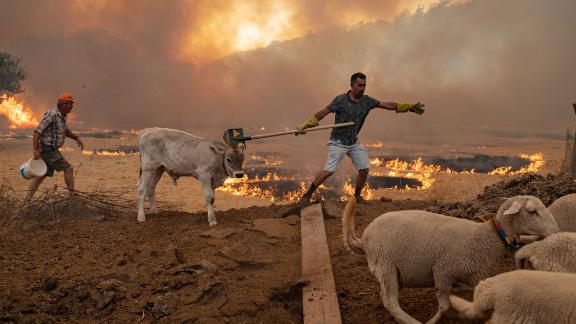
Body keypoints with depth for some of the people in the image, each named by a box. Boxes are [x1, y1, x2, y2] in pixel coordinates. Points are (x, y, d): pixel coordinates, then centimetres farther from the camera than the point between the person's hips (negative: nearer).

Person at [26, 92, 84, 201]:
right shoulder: (51, 115, -20)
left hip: (52, 149, 10)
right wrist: (35, 149, -30)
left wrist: (76, 138, 11)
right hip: (48, 149, -10)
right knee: (68, 169, -8)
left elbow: (66, 130, 27)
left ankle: (28, 199, 10)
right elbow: (37, 131, -24)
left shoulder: (62, 115, 10)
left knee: (42, 175, 10)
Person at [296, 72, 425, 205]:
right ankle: (306, 196, -5)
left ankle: (357, 196, 21)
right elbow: (324, 112, -18)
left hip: (354, 143, 6)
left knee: (364, 169, 1)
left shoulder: (367, 101, 1)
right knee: (329, 170, -14)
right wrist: (306, 124, -28)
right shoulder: (341, 100, -15)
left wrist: (409, 107, 1)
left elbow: (387, 105, 4)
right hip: (338, 142, -6)